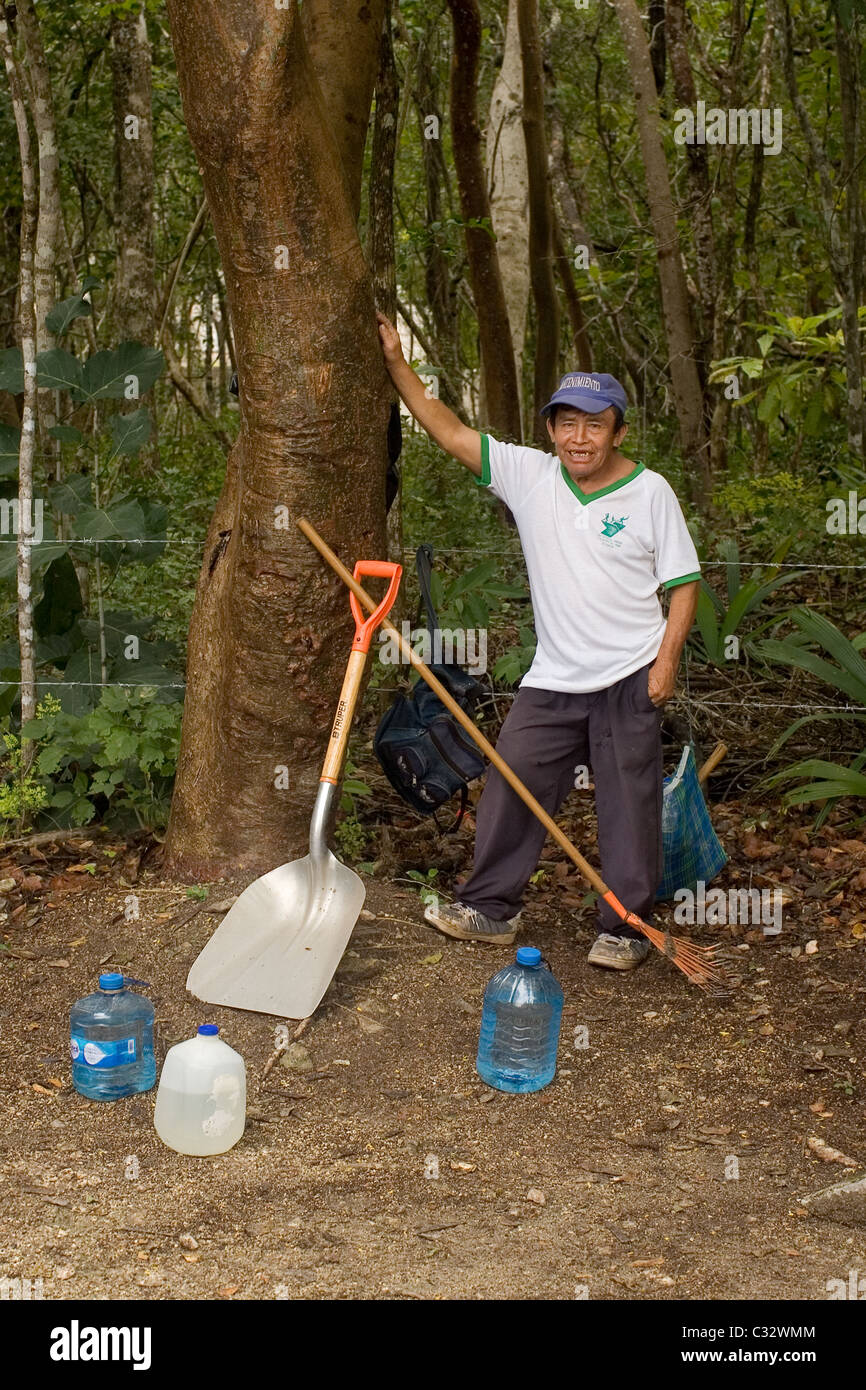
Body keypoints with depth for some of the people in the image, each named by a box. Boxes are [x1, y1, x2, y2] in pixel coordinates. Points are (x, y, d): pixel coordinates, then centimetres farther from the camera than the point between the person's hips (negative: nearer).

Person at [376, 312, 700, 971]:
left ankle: (627, 926, 14)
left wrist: (667, 661, -10)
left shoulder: (650, 492, -5)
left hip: (630, 676, -3)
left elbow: (683, 582, -1)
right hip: (554, 677, 3)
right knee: (511, 782, 4)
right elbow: (450, 431, 1)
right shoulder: (529, 474, 2)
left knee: (629, 801, 1)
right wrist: (397, 364, -2)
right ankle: (491, 908, 19)